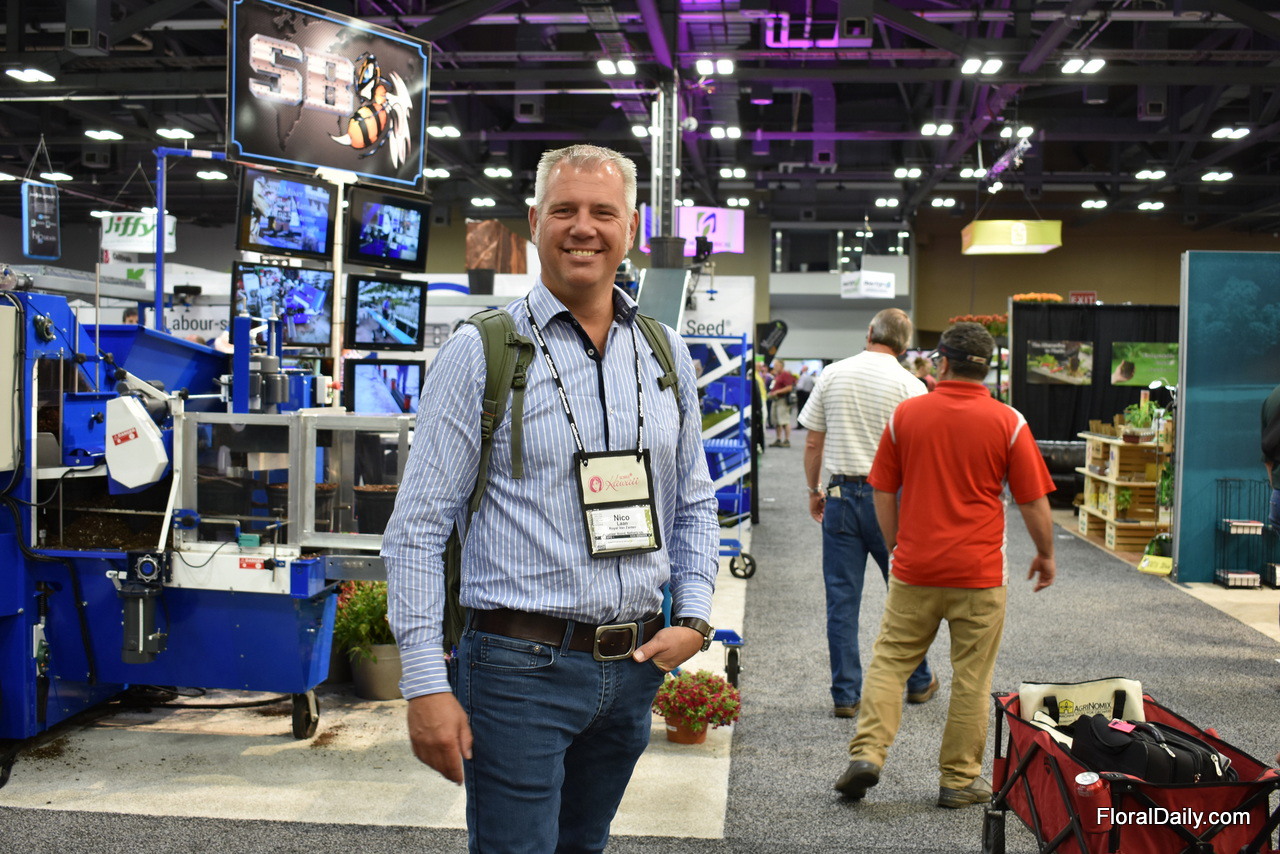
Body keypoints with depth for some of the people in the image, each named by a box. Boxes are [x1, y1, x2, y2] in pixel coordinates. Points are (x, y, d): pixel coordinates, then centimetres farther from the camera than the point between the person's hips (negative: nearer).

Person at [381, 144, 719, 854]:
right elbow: (417, 529, -7)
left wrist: (693, 618, 2)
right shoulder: (481, 353, -6)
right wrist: (425, 683, -13)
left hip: (633, 667, 5)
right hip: (520, 667, -5)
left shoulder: (666, 357, 8)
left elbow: (695, 507, 17)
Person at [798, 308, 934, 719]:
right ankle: (918, 681, 28)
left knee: (842, 598, 6)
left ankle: (846, 695, 10)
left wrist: (814, 490, 17)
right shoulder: (909, 385, -6)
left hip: (842, 493, 2)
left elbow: (813, 443, 4)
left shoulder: (832, 374, 2)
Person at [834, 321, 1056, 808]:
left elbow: (883, 492, 6)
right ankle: (959, 780, 15)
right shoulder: (1007, 422, -4)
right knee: (971, 677, 7)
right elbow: (1034, 501, -1)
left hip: (915, 568, 1)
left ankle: (867, 753, -1)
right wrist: (1046, 555, 14)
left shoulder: (906, 414, 0)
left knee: (889, 660, 11)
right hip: (979, 573, -1)